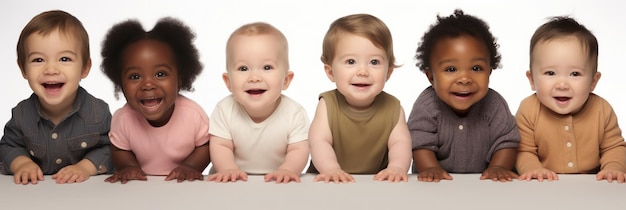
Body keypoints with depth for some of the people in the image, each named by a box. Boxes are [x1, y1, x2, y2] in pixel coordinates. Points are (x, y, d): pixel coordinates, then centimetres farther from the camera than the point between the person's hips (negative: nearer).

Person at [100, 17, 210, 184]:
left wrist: (190, 166, -19)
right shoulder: (122, 118, -13)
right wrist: (129, 166, -15)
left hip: (186, 188, -1)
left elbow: (206, 145, -3)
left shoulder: (193, 114, -17)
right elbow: (120, 150, 3)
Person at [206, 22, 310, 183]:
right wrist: (229, 169, -25)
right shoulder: (225, 110, -10)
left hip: (279, 183, 1)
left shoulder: (295, 114, -11)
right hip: (235, 184, -1)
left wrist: (286, 170, -29)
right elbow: (220, 146, -7)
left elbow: (298, 150, -10)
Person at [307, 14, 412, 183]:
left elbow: (400, 142, -11)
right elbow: (319, 140, -17)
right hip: (330, 183, 0)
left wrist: (397, 167, -32)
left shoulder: (392, 108, -3)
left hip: (378, 183, 1)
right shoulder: (328, 104, -7)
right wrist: (331, 168, -36)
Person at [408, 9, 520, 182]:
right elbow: (421, 144, -12)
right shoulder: (426, 105, -10)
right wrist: (431, 169, -28)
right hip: (435, 186, -1)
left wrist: (498, 167, -20)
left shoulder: (494, 105, -6)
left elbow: (506, 142, -4)